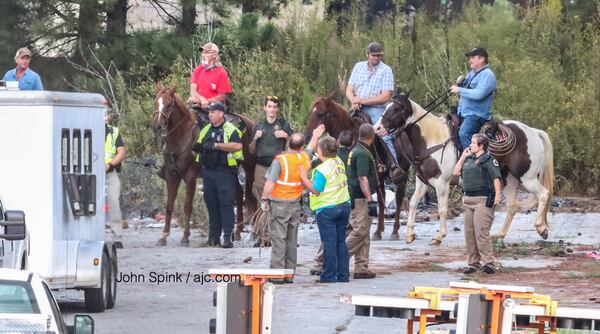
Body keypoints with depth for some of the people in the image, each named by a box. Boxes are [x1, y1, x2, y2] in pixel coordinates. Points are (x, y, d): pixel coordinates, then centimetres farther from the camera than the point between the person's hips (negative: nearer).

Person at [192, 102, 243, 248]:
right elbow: (199, 147, 27)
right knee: (211, 205, 10)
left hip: (225, 172, -7)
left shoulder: (230, 129, -5)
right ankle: (214, 237, 17)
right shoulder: (205, 130, 16)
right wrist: (195, 147, 1)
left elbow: (238, 146, -21)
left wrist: (216, 145, -23)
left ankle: (228, 237, -9)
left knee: (226, 204, -8)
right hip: (208, 172, 7)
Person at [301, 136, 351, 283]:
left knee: (329, 242, -3)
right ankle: (343, 275, 12)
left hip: (327, 209, -7)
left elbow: (316, 190, -17)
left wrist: (304, 178, -7)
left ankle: (329, 276, -1)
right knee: (341, 241, 11)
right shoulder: (339, 162, 3)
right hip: (344, 205, 7)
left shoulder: (322, 169, -19)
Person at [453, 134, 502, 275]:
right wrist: (463, 156, 13)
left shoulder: (488, 159, -7)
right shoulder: (469, 159, 17)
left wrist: (497, 196, -23)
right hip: (469, 200, 9)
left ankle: (488, 263, -11)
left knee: (481, 231, -13)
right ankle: (473, 263, 16)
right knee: (469, 232, 9)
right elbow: (456, 172, 19)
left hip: (483, 200, -9)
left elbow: (496, 178, -13)